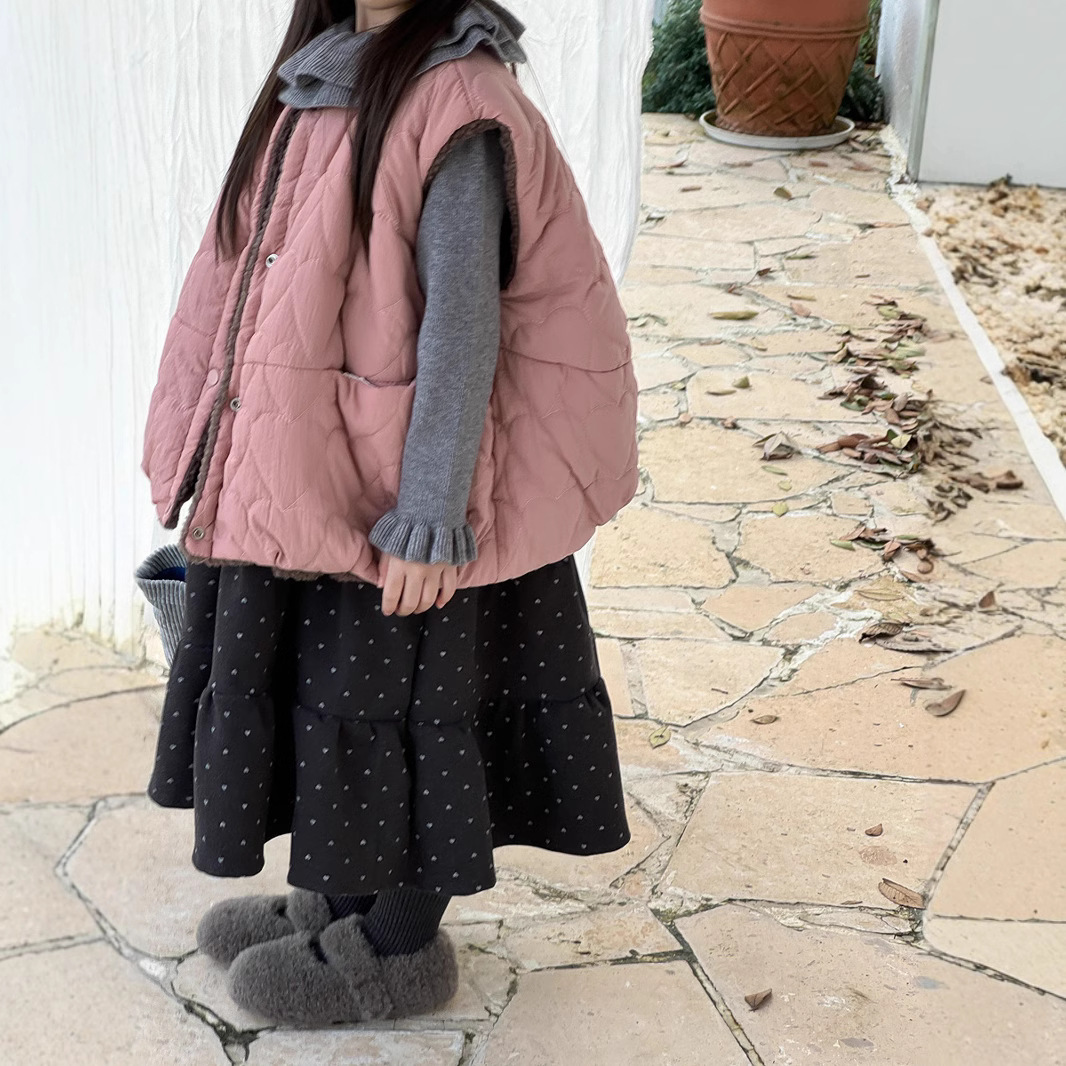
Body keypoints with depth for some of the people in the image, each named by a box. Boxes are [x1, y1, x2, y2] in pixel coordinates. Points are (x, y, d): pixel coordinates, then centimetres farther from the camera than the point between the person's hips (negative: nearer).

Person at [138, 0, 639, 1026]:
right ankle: (337, 900, 38)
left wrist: (427, 517, -21)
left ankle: (400, 951, 25)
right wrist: (217, 473, 13)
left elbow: (462, 322, -20)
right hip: (302, 469, 8)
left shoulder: (455, 103, -18)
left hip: (393, 486, -8)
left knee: (392, 699, 6)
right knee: (315, 685, 19)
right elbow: (248, 281, 11)